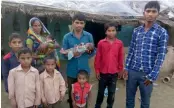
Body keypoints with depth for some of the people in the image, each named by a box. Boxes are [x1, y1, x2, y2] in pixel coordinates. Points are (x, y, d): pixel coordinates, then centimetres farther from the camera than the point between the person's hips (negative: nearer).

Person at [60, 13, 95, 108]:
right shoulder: (67, 37, -4)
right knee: (71, 92, 16)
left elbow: (93, 54, 0)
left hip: (84, 70, 0)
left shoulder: (89, 36, -4)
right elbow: (64, 55, -4)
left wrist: (90, 50, -22)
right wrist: (72, 54, -23)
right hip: (72, 71, 0)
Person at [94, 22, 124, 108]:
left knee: (112, 92, 14)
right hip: (103, 72, 0)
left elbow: (121, 58, 3)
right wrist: (97, 70, -2)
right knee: (101, 91, 15)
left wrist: (120, 70, 6)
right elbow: (98, 57, -3)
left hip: (114, 72, 1)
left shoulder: (120, 43, -4)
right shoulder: (101, 43, -7)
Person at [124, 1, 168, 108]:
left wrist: (152, 76, -12)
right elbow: (131, 51, 9)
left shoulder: (162, 32, -5)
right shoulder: (136, 31, 6)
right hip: (132, 71, 3)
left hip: (147, 74, -3)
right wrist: (127, 68, 4)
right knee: (129, 98, 16)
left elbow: (160, 56, -8)